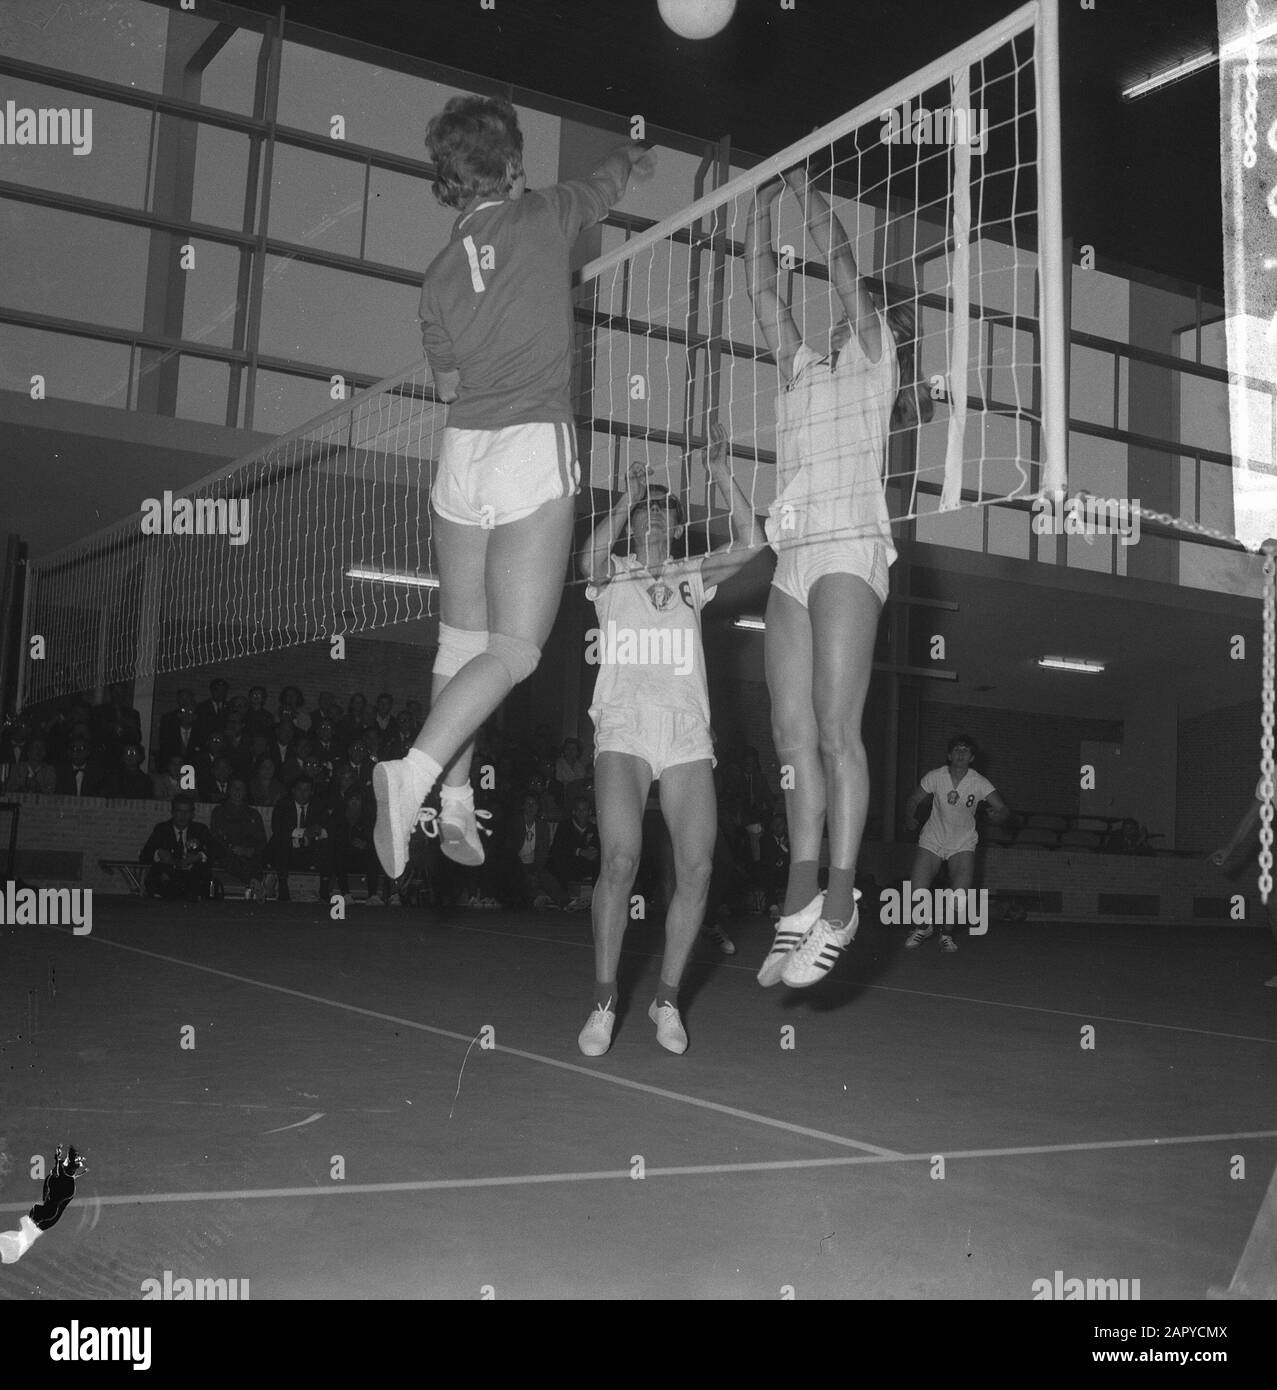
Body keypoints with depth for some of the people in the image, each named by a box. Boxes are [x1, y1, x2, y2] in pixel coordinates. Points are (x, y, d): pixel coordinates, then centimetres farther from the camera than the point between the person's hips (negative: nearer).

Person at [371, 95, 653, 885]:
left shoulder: (441, 272, 9)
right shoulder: (545, 215, 1)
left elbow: (447, 382, 16)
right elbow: (612, 180, 24)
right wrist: (633, 154, 45)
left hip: (462, 453, 5)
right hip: (535, 447, -5)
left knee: (462, 640, 14)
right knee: (515, 650, -6)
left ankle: (456, 803, 19)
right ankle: (414, 771, -21)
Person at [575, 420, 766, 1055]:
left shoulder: (692, 577, 20)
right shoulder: (612, 574, 14)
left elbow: (750, 543, 4)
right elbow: (589, 558, -11)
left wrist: (720, 472, 1)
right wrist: (627, 498, -9)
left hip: (688, 730, 3)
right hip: (623, 726, -3)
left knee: (697, 868, -7)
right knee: (620, 859, -19)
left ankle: (667, 997, 8)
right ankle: (603, 1002, -9)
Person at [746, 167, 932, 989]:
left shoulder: (874, 351, 11)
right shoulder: (800, 365, 26)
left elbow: (842, 259, 7)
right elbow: (763, 286, 26)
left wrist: (804, 188, 17)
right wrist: (761, 204, 25)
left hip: (848, 549, -6)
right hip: (793, 557, 6)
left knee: (836, 729, -14)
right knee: (793, 735, 0)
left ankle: (841, 904, -12)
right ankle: (802, 901, 2)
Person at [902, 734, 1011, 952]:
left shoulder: (979, 783, -12)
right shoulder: (935, 777, -10)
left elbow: (1004, 810, -16)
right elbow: (913, 800, 3)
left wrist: (998, 816, -39)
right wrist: (909, 820, -15)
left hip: (963, 844, 0)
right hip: (932, 840, 0)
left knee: (960, 894, -18)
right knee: (917, 893, -13)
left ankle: (946, 932, 14)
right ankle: (924, 926, 22)